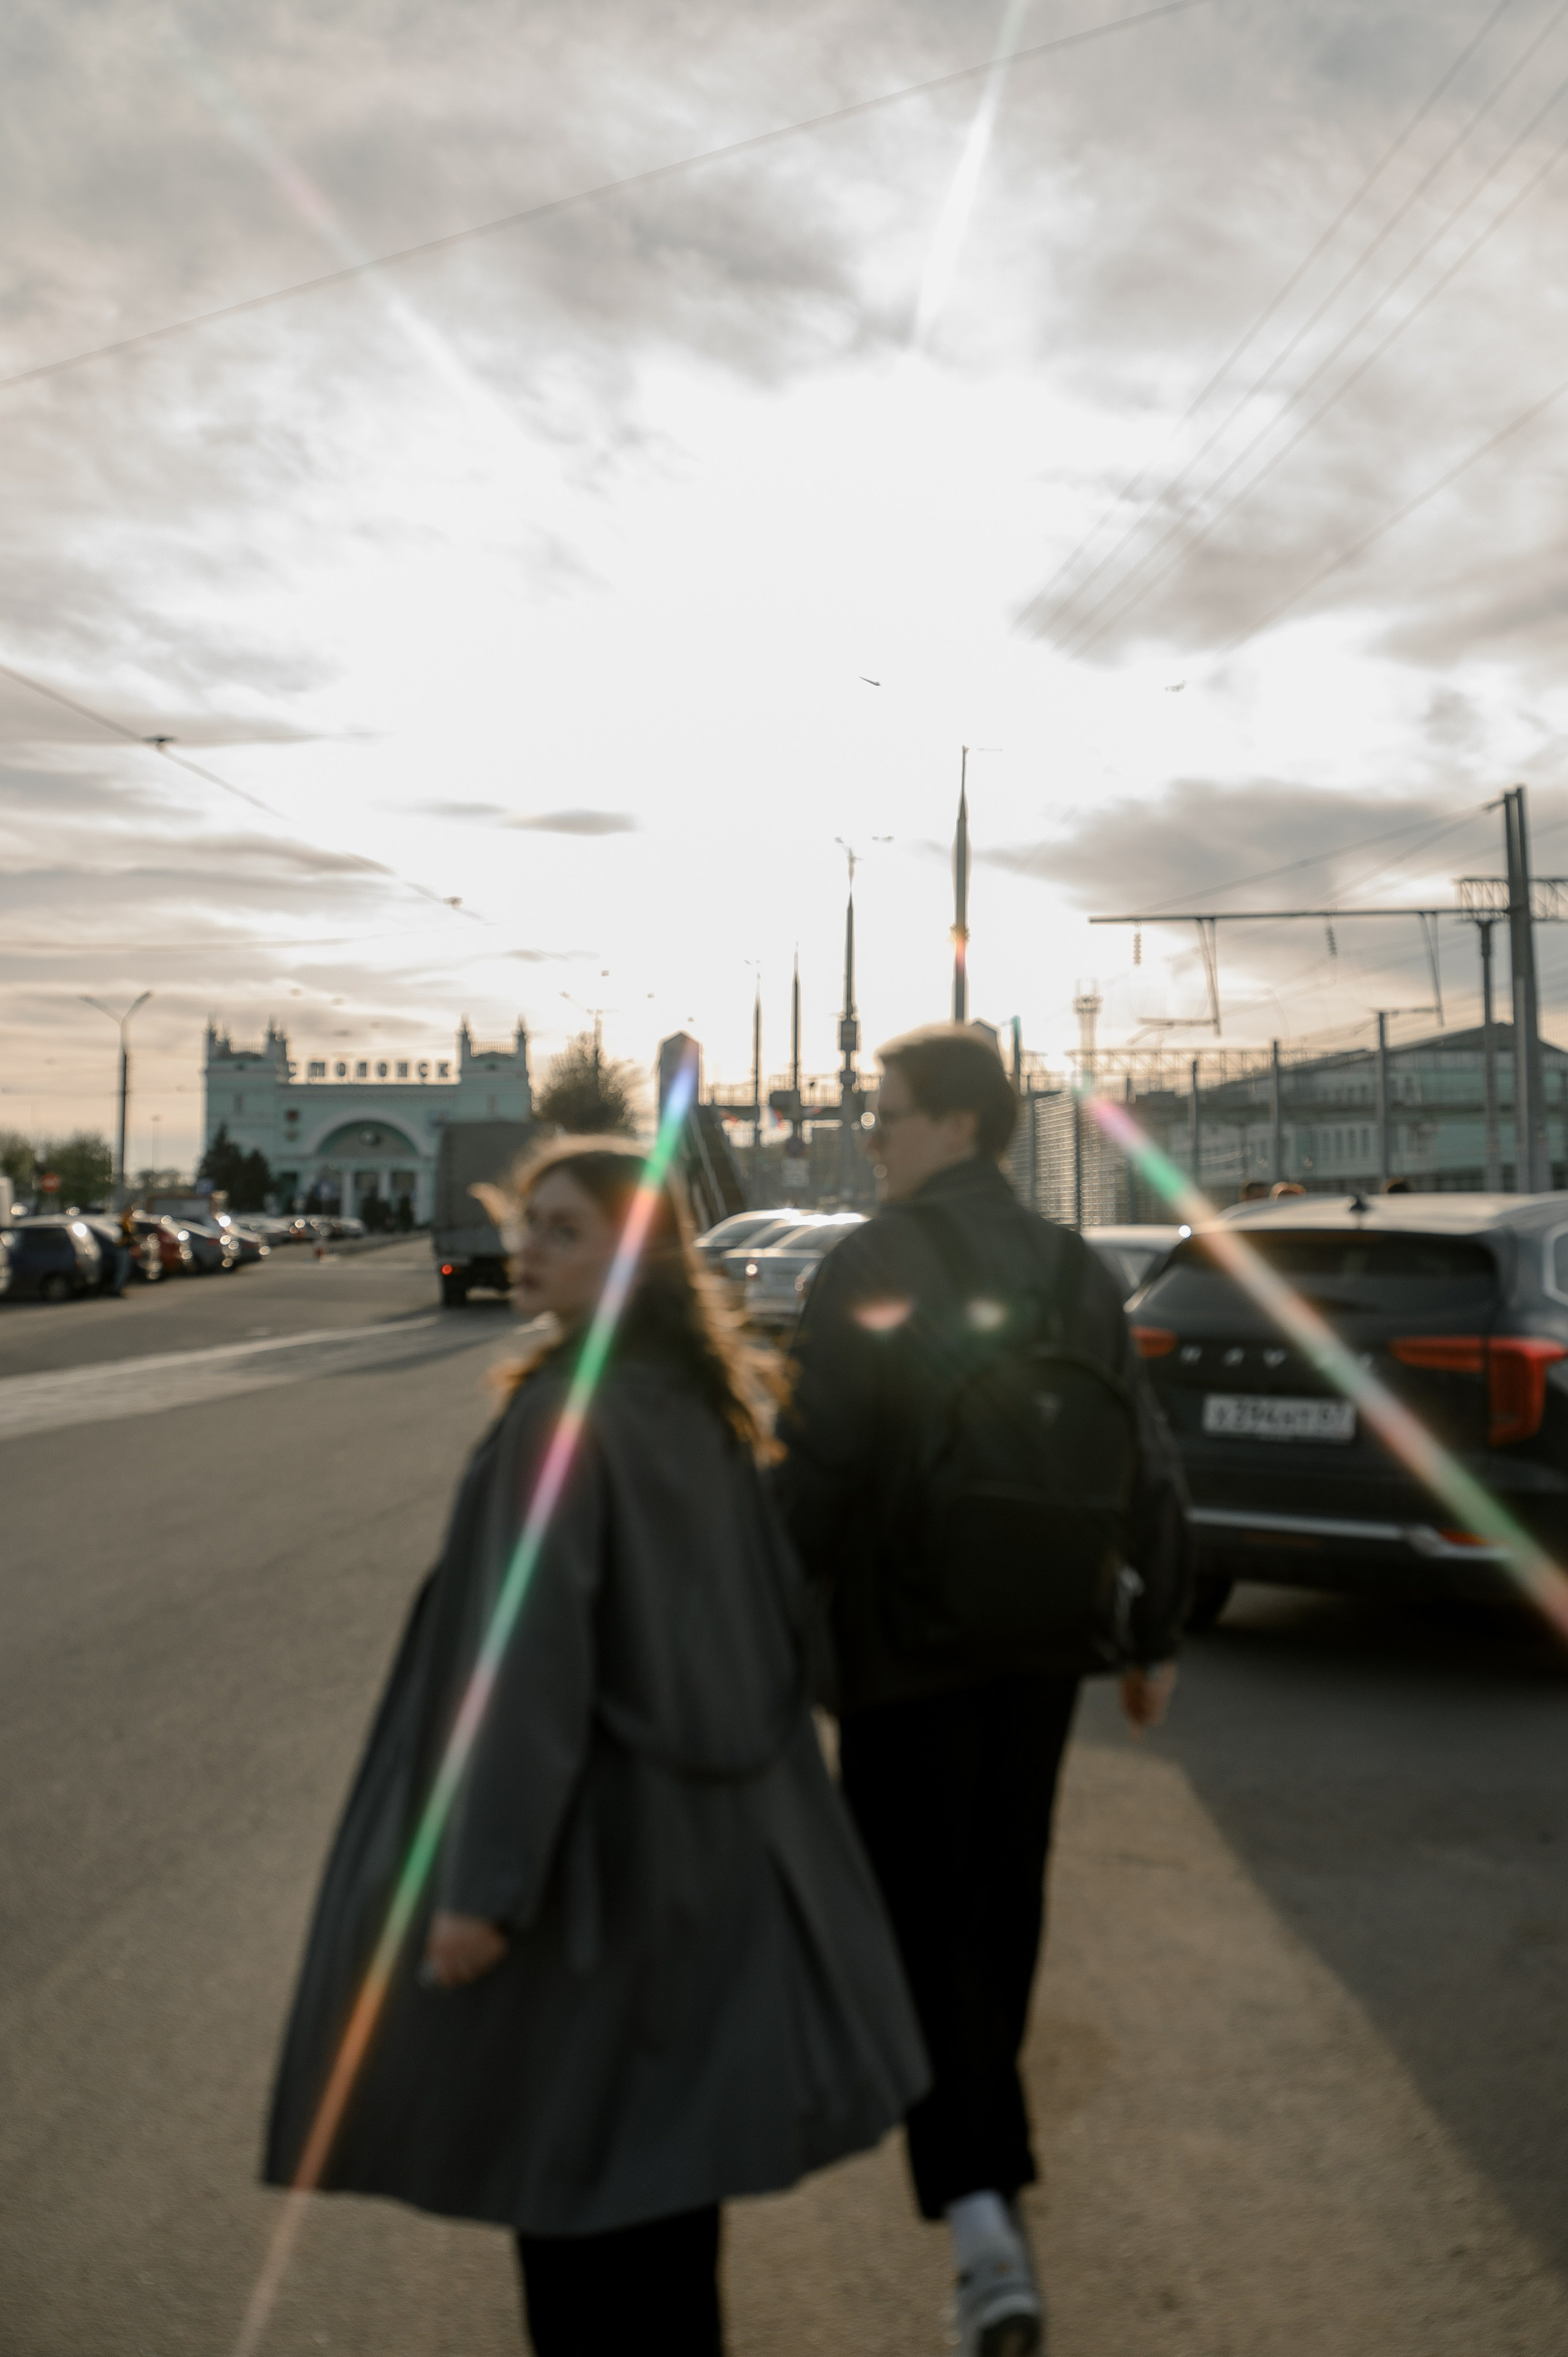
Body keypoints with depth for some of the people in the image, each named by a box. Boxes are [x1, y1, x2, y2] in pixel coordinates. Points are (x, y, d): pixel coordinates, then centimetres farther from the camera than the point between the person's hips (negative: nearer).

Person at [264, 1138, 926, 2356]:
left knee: (568, 2135, 10)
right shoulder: (706, 1401, 3)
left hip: (595, 1832, -7)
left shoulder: (564, 1413, -20)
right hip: (714, 1828, 8)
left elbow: (531, 1651, -25)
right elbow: (776, 1607, 10)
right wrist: (748, 1765, 21)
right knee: (661, 2115, 22)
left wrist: (483, 1879, -22)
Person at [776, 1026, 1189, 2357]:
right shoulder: (1073, 1271, 4)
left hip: (905, 1651, -6)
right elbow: (1149, 1471, 6)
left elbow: (817, 1467, -20)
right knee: (1004, 1889, 22)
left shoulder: (872, 1266, -14)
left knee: (923, 1912, 1)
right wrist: (1156, 1637, 14)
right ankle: (983, 2109, 43)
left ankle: (983, 2211, -7)